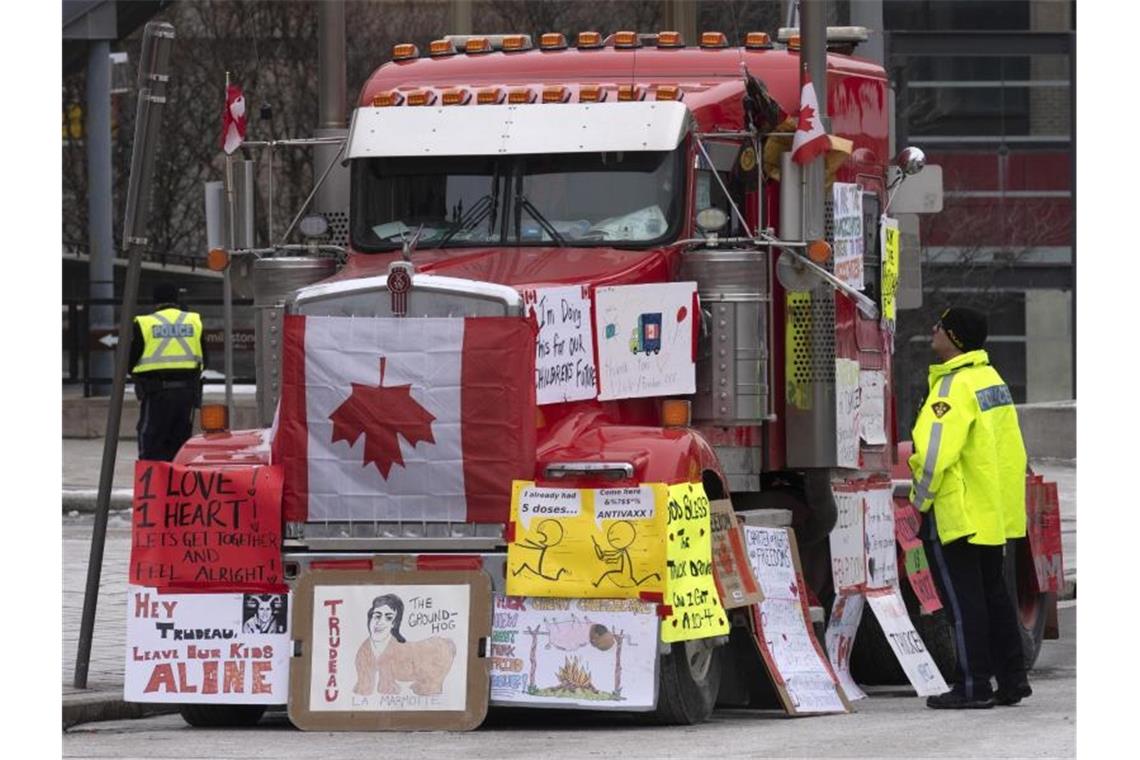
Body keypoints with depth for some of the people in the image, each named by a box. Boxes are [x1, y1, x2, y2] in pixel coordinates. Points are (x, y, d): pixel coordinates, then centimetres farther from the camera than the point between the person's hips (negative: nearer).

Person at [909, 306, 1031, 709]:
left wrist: (921, 498, -12)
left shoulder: (955, 386, -18)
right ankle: (1012, 678, 18)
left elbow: (936, 451, -25)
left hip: (959, 516, -9)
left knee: (964, 600, -4)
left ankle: (973, 685, -3)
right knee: (993, 593, 15)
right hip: (995, 516, 9)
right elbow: (1010, 449, 16)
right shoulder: (992, 379, 11)